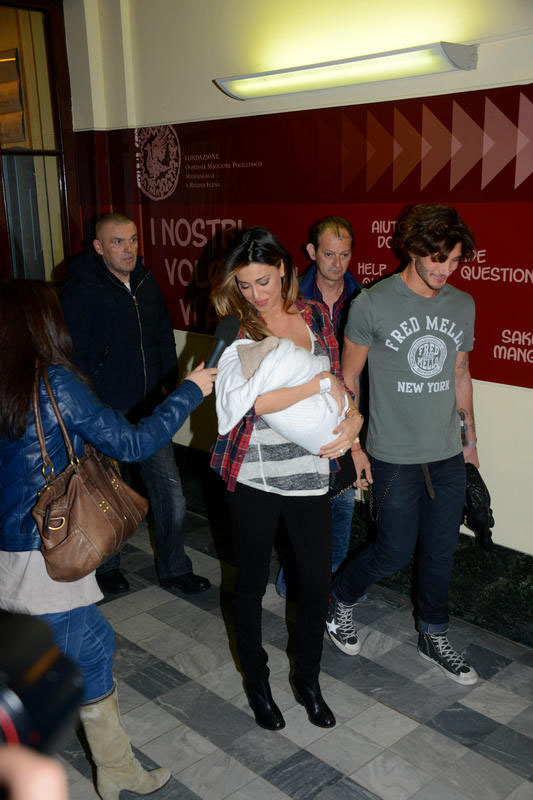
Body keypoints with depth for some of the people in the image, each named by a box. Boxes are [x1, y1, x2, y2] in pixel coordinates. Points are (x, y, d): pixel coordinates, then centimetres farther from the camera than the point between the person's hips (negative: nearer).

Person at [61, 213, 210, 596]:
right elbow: (72, 356, -13)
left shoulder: (147, 283, 7)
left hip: (150, 408, 5)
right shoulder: (82, 291, -13)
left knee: (170, 491, 7)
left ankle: (175, 568, 24)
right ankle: (106, 567, 35)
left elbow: (165, 336, 18)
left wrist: (168, 384, 13)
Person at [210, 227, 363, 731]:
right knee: (251, 583, 13)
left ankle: (307, 680, 36)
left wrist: (353, 417, -9)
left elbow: (340, 381, 12)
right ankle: (256, 680, 38)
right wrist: (319, 384, -21)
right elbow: (242, 400, -23)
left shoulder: (314, 317, 5)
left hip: (310, 472, 4)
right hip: (253, 476, -3)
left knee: (317, 583, 10)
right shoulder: (234, 327, -8)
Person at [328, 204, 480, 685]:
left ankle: (434, 637, 35)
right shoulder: (373, 304, -11)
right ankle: (341, 598, 33)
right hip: (394, 457, -4)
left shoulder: (462, 305, 4)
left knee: (441, 551, 14)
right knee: (395, 553, 4)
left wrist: (470, 438, 17)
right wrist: (353, 447, -4)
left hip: (448, 455, 5)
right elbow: (348, 380, -3)